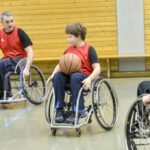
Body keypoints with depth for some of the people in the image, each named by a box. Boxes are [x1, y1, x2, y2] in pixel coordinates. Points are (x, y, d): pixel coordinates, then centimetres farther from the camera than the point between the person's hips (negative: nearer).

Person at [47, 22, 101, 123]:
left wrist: (89, 79, -28)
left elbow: (97, 68, -10)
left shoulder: (89, 49, -3)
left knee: (75, 77, -38)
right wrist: (53, 74, -6)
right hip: (70, 75, 5)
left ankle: (77, 111, -31)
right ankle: (60, 109, -21)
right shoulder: (68, 50, 14)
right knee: (57, 76, -25)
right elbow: (60, 65, 15)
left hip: (84, 76, -5)